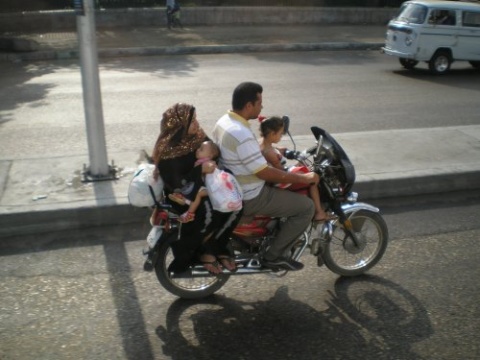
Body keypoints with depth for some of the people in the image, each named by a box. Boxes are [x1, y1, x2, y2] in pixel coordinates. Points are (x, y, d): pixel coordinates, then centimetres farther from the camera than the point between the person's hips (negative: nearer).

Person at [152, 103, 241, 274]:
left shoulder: (196, 136, -1)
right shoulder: (167, 151, -21)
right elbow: (175, 184, -25)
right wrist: (200, 169, -29)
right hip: (180, 196, -7)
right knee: (209, 213, -33)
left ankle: (217, 247, 2)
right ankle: (202, 250, -2)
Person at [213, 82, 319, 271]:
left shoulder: (223, 121, 1)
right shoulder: (242, 135, -30)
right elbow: (265, 173, -26)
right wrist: (303, 178, -17)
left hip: (231, 188, 10)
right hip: (249, 198, -10)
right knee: (306, 206, -4)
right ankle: (274, 256, 4)